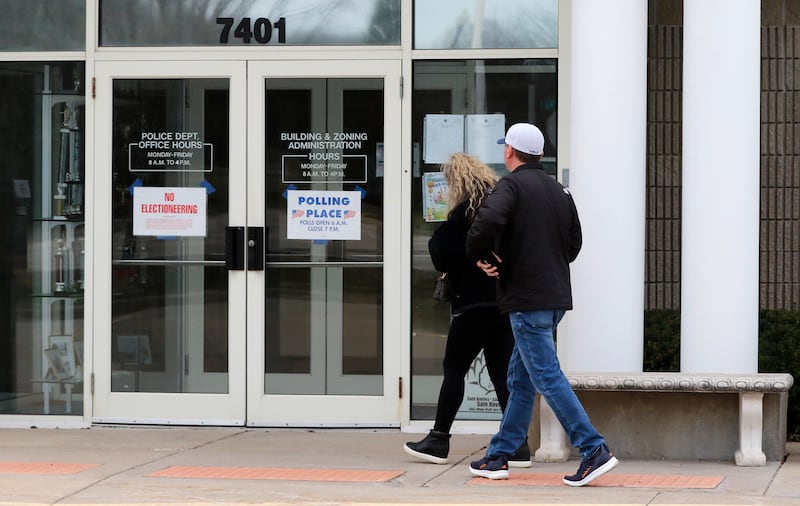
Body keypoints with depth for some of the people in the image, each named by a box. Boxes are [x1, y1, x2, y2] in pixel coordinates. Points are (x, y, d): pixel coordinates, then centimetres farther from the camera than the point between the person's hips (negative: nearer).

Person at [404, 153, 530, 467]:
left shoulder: (464, 212, -11)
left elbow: (441, 258, -12)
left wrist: (435, 240, 8)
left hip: (473, 304, -7)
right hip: (506, 302, 7)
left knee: (454, 370, 3)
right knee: (503, 372, 7)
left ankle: (438, 440, 8)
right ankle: (517, 444, 2)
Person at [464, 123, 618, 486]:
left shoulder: (512, 185, -10)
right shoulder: (559, 191, 15)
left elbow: (488, 221, -27)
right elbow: (574, 242, 19)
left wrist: (480, 256, -10)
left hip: (526, 298, -9)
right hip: (556, 296, 9)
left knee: (547, 377, -8)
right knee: (521, 379, 14)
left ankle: (594, 450, -15)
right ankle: (498, 456, 20)